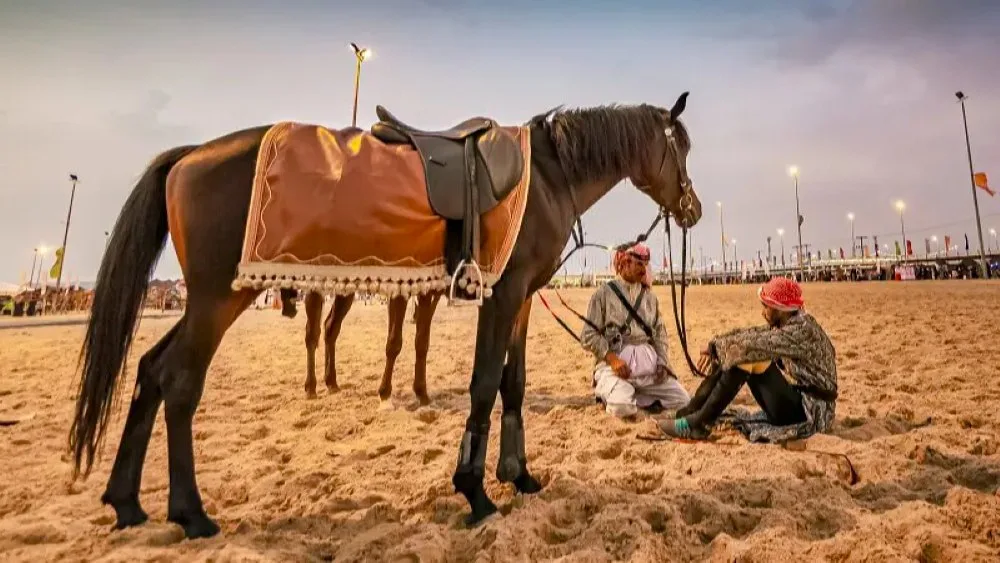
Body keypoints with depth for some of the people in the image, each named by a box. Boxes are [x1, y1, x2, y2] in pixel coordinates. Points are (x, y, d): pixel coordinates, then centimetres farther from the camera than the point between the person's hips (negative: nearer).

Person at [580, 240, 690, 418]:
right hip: (615, 361, -5)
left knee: (683, 401, -5)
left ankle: (636, 395, 11)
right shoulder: (604, 293, -1)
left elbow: (660, 332, 17)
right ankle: (608, 391, 5)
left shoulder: (649, 296, 15)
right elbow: (588, 335, -5)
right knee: (623, 407, -30)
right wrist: (611, 358, -17)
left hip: (648, 362, 5)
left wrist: (662, 362, 2)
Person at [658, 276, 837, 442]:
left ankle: (700, 423, -23)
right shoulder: (787, 325, 7)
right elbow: (754, 333, 3)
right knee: (731, 357, -2)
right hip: (793, 398, 9)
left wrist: (716, 344, -19)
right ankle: (691, 412, -5)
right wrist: (715, 348, -11)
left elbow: (755, 342, -29)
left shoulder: (802, 329, -21)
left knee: (746, 355, -24)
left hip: (809, 412, -9)